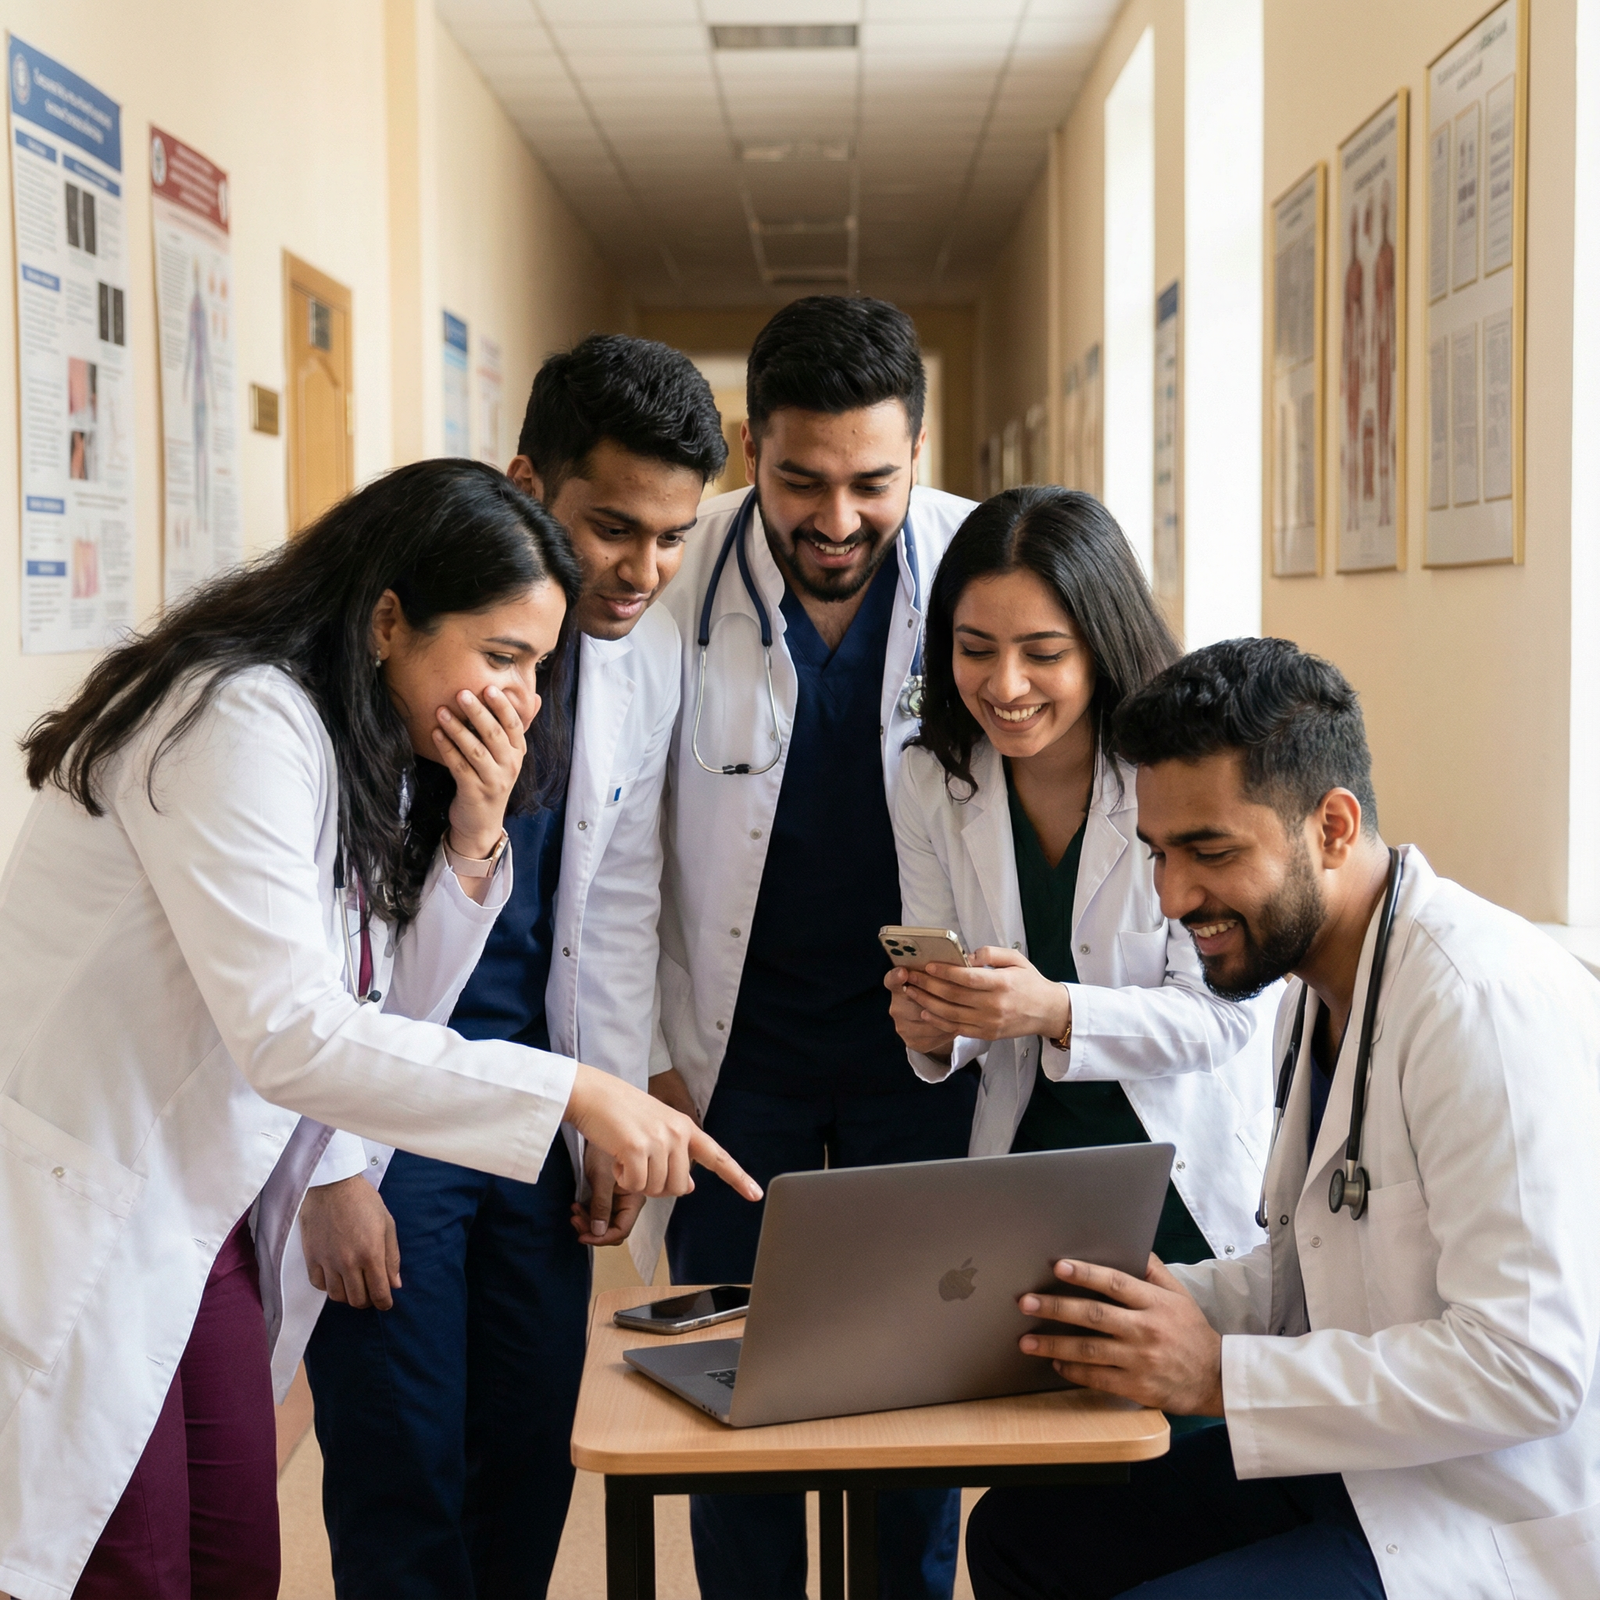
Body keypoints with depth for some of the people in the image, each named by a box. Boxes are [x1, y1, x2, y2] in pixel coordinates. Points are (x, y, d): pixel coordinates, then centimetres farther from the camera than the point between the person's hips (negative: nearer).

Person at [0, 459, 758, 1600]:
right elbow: (290, 1033, -29)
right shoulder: (241, 723, -21)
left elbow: (394, 1015, 8)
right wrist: (574, 1093, -27)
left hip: (198, 1219, 9)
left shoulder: (378, 755, 8)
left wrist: (474, 839, -7)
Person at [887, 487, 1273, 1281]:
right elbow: (937, 983, 4)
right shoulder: (930, 782, -2)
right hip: (1024, 1173, 3)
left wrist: (1055, 1011, -31)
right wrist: (932, 1026, -19)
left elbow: (1221, 1013, -15)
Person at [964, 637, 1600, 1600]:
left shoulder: (1484, 1003, -23)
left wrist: (1220, 1375, -24)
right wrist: (1163, 1304, -1)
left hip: (1502, 1523, -10)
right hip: (1358, 1457, 10)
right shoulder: (1316, 993, 9)